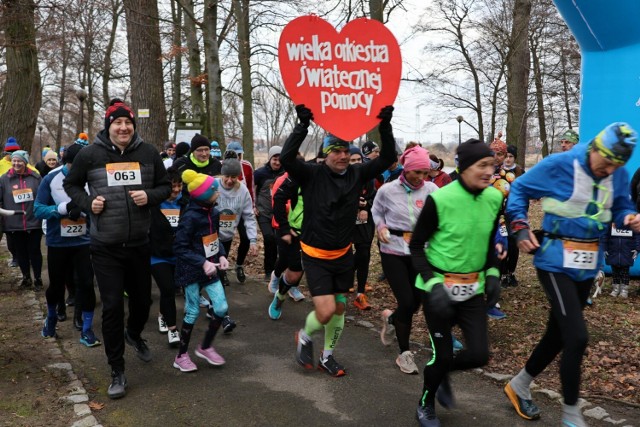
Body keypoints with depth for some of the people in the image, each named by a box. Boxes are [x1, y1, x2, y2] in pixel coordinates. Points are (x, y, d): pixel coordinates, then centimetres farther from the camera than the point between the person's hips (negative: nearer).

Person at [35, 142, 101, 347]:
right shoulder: (51, 179, -7)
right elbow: (38, 209, -8)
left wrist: (84, 208, -27)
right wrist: (63, 208, -21)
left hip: (83, 241, 0)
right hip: (57, 242, 1)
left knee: (86, 284, -1)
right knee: (56, 284, 15)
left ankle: (87, 330, 11)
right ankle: (51, 317, 44)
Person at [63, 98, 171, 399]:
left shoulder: (148, 153, -1)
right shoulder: (90, 154, -5)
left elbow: (165, 186, 8)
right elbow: (71, 184, 10)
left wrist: (150, 196, -12)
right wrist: (87, 202, -9)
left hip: (140, 244, 2)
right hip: (105, 247, -2)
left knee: (142, 299, 16)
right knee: (112, 306, -1)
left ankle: (134, 334, 51)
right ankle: (117, 371, 14)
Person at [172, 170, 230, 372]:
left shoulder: (213, 213, 1)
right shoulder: (190, 217, -20)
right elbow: (180, 247, -18)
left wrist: (221, 255, -1)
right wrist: (203, 263, -24)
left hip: (209, 269, 7)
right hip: (191, 271, -7)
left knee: (221, 308, 3)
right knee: (193, 312, 4)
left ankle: (205, 347, 25)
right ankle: (181, 356, 23)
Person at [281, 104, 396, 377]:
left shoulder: (356, 174, -2)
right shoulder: (312, 175, -14)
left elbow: (387, 158, -4)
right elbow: (287, 157, -30)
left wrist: (385, 126, -14)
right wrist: (303, 124, -33)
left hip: (343, 254, 5)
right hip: (316, 256, -5)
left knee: (340, 308, 14)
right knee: (326, 312, -12)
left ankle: (327, 356, 35)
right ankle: (305, 337, 22)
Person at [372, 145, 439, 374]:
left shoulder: (431, 189, -6)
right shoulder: (387, 190, -7)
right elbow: (376, 211, 9)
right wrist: (381, 226, -9)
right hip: (393, 251, -2)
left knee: (416, 302, 9)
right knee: (407, 302, -7)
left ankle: (390, 318, 46)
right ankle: (404, 353, 14)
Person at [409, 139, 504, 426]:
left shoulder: (494, 198, -2)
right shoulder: (439, 199, -20)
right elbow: (416, 246, -11)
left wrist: (492, 273, 1)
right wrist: (433, 284, -21)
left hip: (473, 288, 5)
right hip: (438, 287, -5)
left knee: (479, 355, 3)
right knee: (442, 354, 2)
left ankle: (442, 373, 37)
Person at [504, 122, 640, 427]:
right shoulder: (560, 165, -13)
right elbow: (519, 189, -5)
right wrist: (520, 227, -15)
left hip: (587, 264, 7)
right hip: (556, 261, -6)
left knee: (559, 334, 14)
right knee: (577, 337, -12)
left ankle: (518, 386, 35)